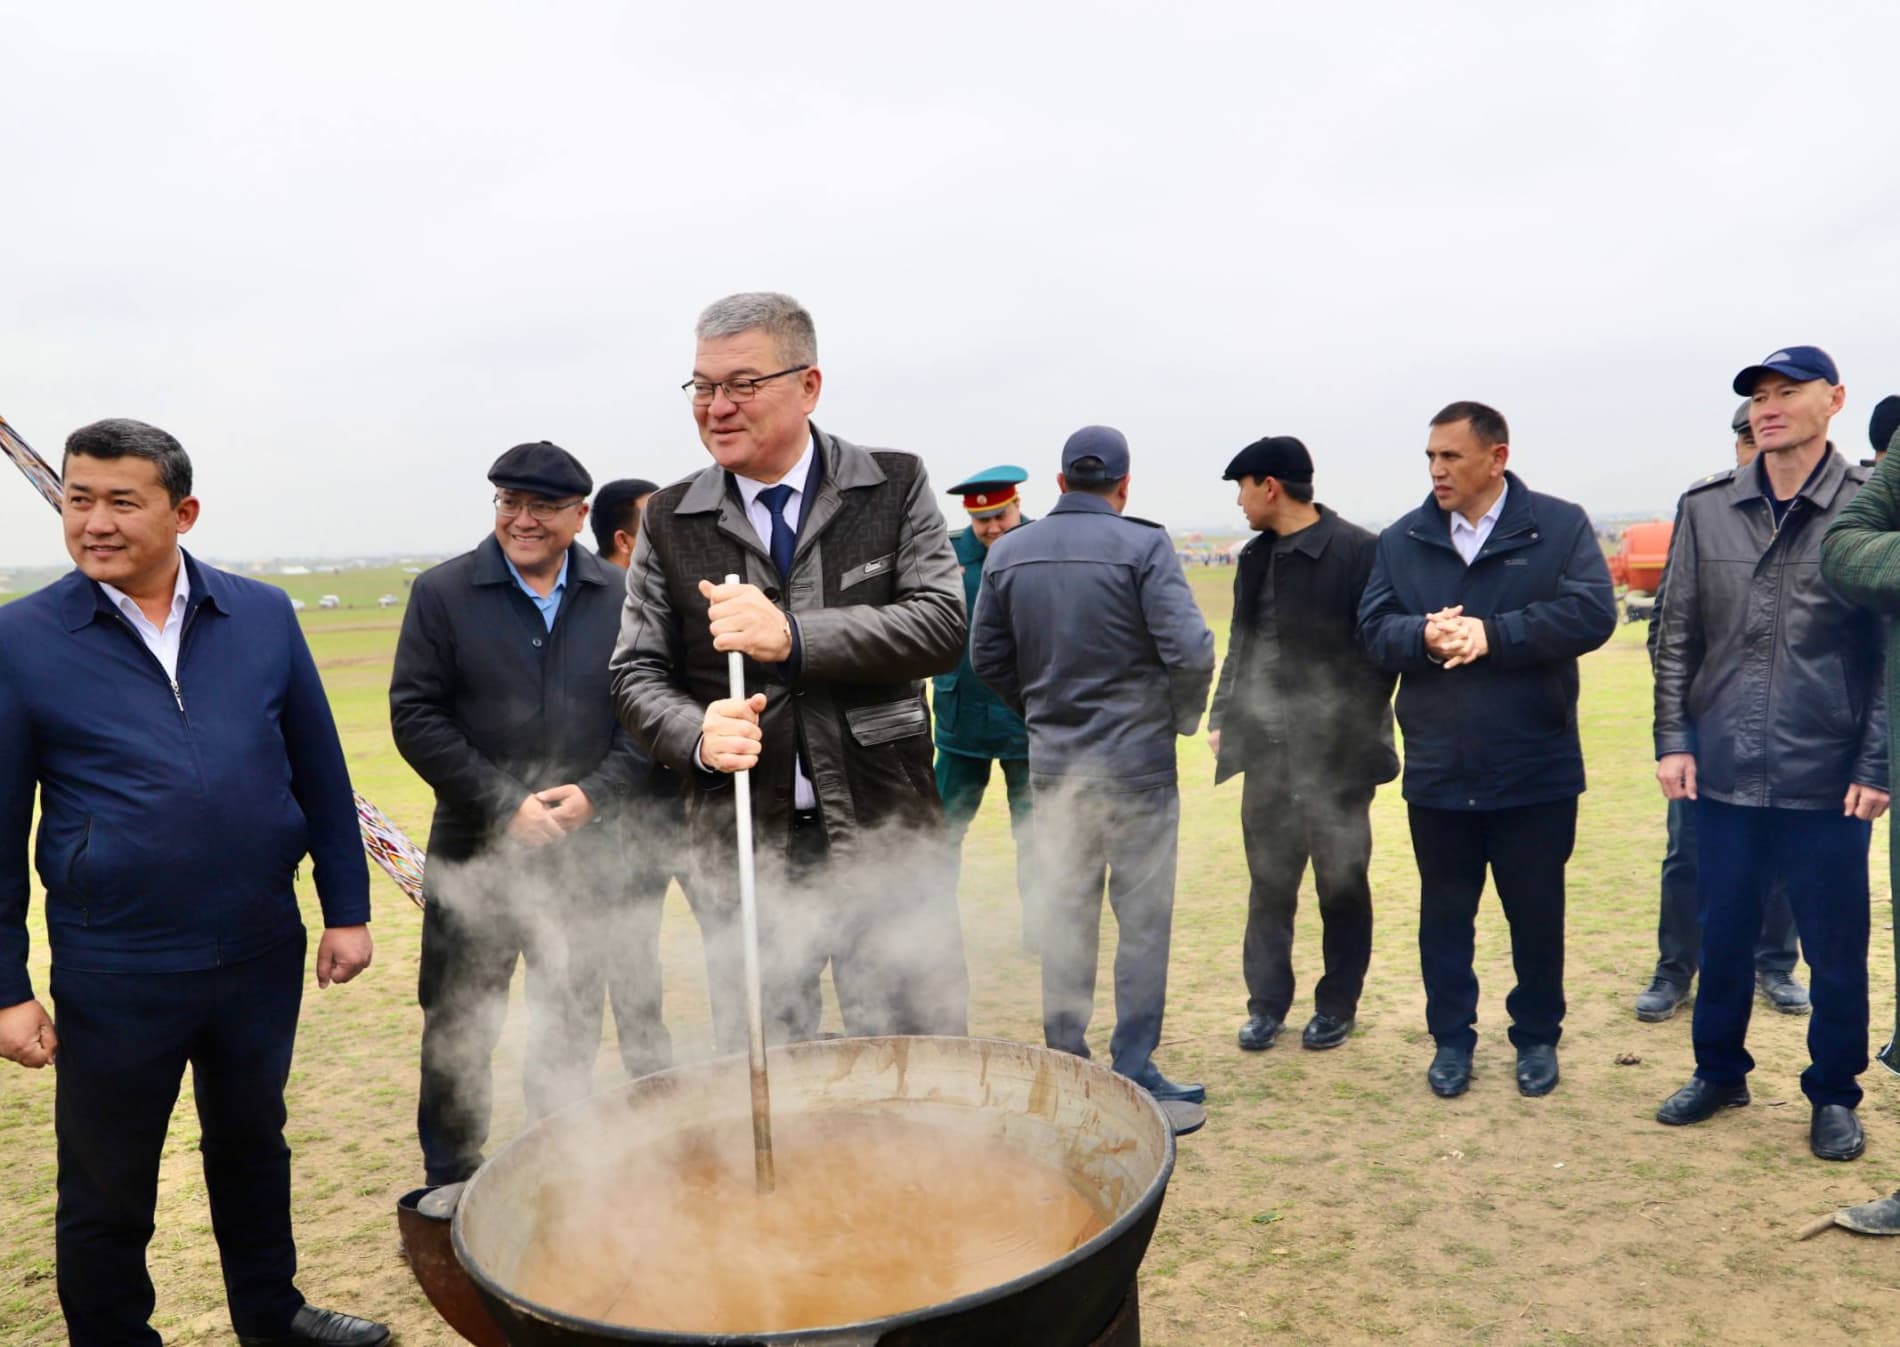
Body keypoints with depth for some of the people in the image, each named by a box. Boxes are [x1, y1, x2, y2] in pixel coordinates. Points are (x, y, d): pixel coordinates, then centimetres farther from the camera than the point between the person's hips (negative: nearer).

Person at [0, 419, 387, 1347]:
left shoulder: (263, 616, -2)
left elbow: (321, 773, 3)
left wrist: (346, 910, 3)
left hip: (262, 955, 3)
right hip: (114, 977, -2)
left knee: (253, 1144, 23)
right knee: (106, 1193, 14)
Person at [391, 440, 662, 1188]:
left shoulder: (621, 596, 0)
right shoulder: (441, 592, -3)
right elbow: (415, 715, -8)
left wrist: (596, 793, -14)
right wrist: (506, 805, -15)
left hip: (587, 853, 1)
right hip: (475, 854, -1)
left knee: (572, 1030, 15)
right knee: (458, 1030, 11)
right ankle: (449, 1179, 31)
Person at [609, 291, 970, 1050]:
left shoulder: (895, 485, 2)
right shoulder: (670, 520, 7)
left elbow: (943, 624, -9)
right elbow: (636, 673, 7)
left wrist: (794, 638, -21)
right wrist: (697, 735, -15)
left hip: (887, 843, -1)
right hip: (742, 853, 2)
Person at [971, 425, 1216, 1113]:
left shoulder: (1007, 552, 3)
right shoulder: (1142, 545, -12)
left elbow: (986, 656, 8)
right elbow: (1190, 649, -18)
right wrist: (1180, 717, 0)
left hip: (1051, 764, 5)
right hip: (1136, 761, -4)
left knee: (1065, 914, 15)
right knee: (1143, 920, 6)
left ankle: (1064, 1057, 25)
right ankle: (1134, 1068, 11)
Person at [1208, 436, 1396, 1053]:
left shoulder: (1358, 552, -11)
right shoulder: (1257, 556, 10)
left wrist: (1358, 732, -15)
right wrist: (1223, 718, 10)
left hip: (1336, 753, -5)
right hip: (1266, 750, 6)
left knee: (1342, 884, 9)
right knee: (1268, 884, 11)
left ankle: (1337, 1006, 24)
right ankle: (1267, 1003, 23)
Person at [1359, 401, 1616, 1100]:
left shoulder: (1560, 526, -3)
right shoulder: (1402, 539, 5)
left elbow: (1592, 613, -15)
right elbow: (1374, 628, -1)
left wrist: (1491, 635, -22)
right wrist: (1423, 638, -23)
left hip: (1536, 770, -2)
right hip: (1437, 771, 2)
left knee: (1536, 911, 12)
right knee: (1444, 911, 13)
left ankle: (1537, 1037, 31)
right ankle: (1451, 1038, 29)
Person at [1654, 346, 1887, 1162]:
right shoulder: (1706, 508, 4)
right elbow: (1678, 634, 6)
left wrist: (1876, 766, -7)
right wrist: (1674, 740, 1)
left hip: (1827, 778, -2)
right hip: (1724, 771, 2)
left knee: (1836, 950, 9)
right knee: (1722, 937, 14)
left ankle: (1834, 1095, 29)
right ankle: (1719, 1072, 33)